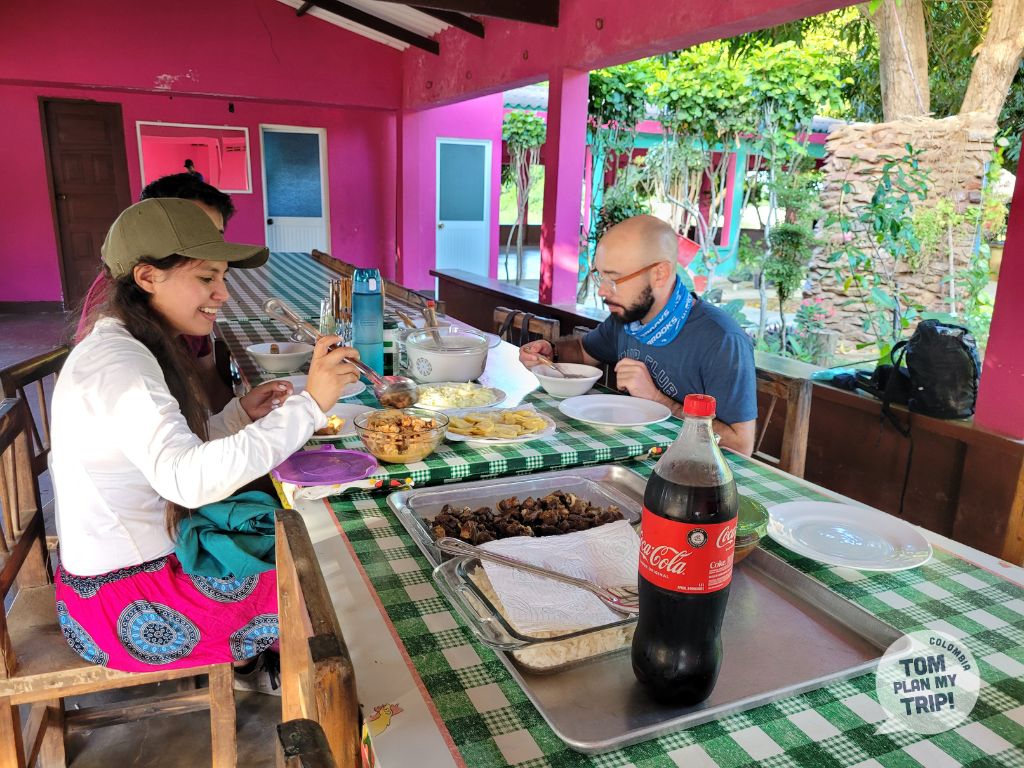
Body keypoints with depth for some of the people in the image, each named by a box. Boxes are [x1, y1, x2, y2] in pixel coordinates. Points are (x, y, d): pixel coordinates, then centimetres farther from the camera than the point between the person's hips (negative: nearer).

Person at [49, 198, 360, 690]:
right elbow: (187, 477, -41)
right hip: (128, 607, -9)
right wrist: (308, 405, -43)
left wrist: (241, 414, -3)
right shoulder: (116, 365, -26)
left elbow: (169, 451, 9)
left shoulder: (125, 349, 5)